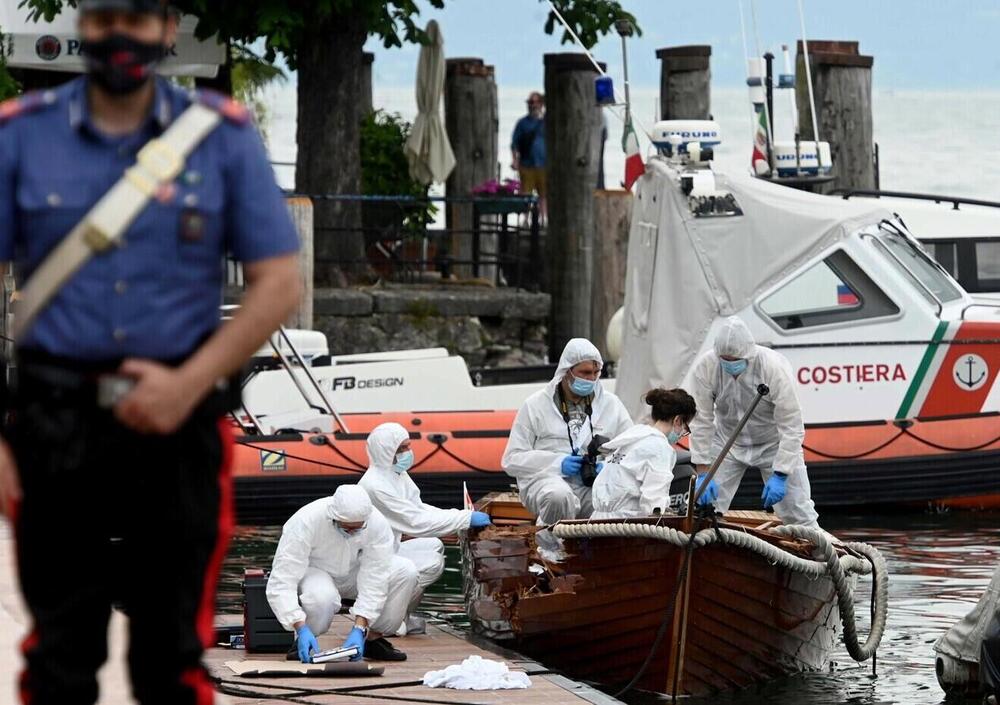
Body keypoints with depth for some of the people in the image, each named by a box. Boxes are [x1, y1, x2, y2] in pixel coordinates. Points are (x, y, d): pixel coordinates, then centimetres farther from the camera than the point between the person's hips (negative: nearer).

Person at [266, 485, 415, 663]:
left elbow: (374, 580, -25)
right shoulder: (304, 523, -36)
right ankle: (302, 642, -8)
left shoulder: (377, 524, -28)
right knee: (322, 596, -40)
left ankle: (374, 639, -5)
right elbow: (281, 582, -36)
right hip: (314, 572, -4)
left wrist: (359, 629, -36)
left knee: (405, 571, -22)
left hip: (351, 574, 4)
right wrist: (301, 628, -46)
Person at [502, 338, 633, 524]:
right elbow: (511, 460, 5)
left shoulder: (611, 404, 17)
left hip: (596, 481, 2)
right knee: (558, 497, -40)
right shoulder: (535, 405, 9)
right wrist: (557, 463, -9)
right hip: (547, 479, -2)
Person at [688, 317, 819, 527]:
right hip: (729, 442, 2)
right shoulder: (706, 367, -24)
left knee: (798, 514, -5)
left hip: (773, 444, -2)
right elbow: (702, 421, -18)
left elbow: (791, 427, -26)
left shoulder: (775, 368, -31)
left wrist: (780, 475, -29)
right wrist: (703, 473, -22)